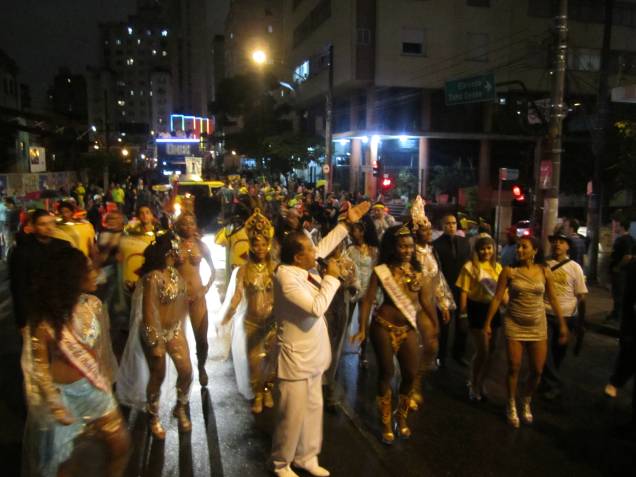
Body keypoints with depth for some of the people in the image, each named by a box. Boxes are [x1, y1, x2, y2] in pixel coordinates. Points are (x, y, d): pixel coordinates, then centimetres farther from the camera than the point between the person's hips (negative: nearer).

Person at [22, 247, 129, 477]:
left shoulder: (93, 305, -8)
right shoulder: (44, 321, -22)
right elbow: (39, 366, -13)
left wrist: (106, 381, 10)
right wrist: (56, 405, -14)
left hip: (94, 388, 4)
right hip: (64, 392, -4)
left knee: (121, 445, 10)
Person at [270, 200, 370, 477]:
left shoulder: (302, 268, -1)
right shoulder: (287, 277, -26)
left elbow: (325, 246, 13)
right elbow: (317, 307, -30)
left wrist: (348, 222, 11)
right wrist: (332, 278, -20)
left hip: (311, 355, 9)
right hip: (296, 358, -9)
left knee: (313, 409, 19)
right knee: (293, 415, 5)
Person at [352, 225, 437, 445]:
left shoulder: (417, 270, 4)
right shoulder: (381, 271, -7)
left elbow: (425, 300, 9)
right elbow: (368, 300, -9)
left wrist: (434, 324, 10)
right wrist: (362, 329, -13)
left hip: (409, 329, 4)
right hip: (384, 327, -4)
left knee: (411, 373, 5)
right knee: (386, 374, 5)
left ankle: (402, 417, 30)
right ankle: (386, 423, 23)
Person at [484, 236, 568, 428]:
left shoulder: (545, 272, -2)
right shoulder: (509, 271, -7)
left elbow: (553, 299, 4)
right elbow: (497, 298, -6)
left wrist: (562, 325, 5)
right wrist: (488, 323, -6)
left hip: (538, 326, 2)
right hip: (514, 325, -2)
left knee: (537, 370, 6)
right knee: (514, 368, 3)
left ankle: (526, 403, 31)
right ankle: (511, 406, 24)